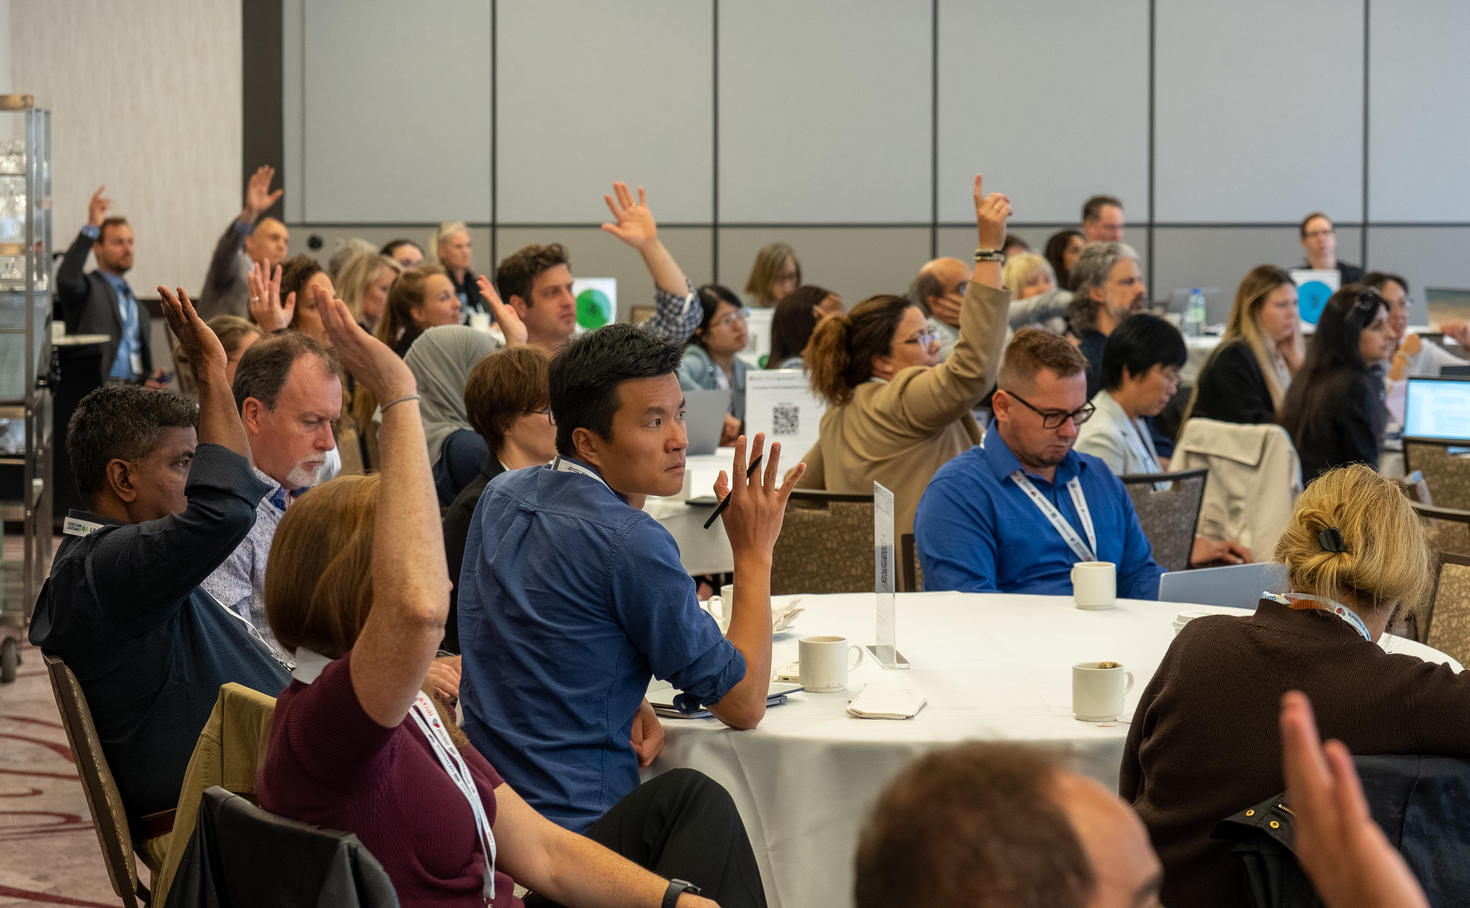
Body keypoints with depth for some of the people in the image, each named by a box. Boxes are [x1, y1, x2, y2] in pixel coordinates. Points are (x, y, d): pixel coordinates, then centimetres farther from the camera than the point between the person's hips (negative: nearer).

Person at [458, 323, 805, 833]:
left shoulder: (501, 497, 7)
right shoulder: (631, 542, -18)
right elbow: (743, 704, -9)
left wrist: (630, 702, 5)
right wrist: (754, 551, -2)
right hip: (579, 824, -9)